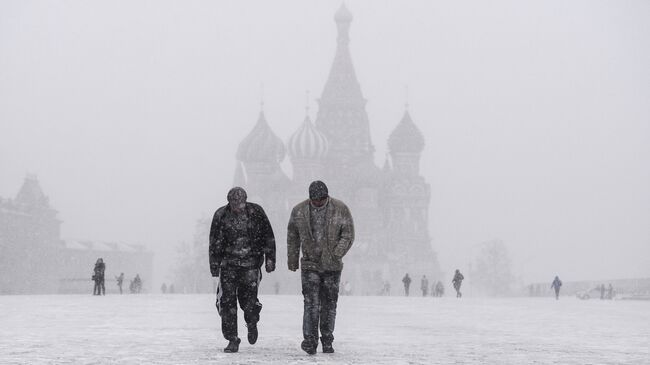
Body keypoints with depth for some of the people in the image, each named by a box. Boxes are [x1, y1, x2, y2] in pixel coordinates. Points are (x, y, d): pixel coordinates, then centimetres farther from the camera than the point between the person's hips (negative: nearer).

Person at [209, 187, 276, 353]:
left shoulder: (256, 212, -3)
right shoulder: (220, 215, -2)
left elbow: (268, 237, 4)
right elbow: (214, 243, 4)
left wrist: (270, 259, 0)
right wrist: (214, 266, 3)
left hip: (251, 264, -1)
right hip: (228, 264, 1)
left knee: (248, 299, -3)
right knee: (227, 301, -6)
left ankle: (252, 324, 32)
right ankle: (232, 340, 3)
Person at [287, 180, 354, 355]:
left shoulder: (340, 209, -5)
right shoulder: (299, 211, 0)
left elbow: (348, 235, -5)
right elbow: (292, 236, 12)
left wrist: (336, 254, -15)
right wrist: (292, 258, 14)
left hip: (332, 266, 0)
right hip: (310, 265, 0)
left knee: (329, 304, 7)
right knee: (311, 303, -11)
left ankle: (327, 341, 17)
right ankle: (310, 341, -12)